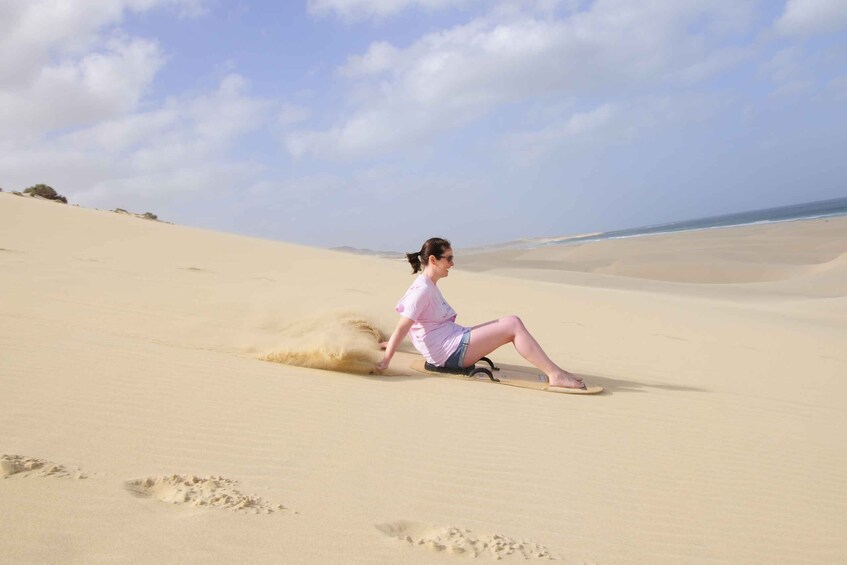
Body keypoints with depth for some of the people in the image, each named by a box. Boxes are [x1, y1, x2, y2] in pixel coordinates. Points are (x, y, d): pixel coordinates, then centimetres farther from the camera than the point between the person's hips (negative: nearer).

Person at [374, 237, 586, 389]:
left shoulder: (429, 287, 16)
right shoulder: (422, 290, -14)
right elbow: (403, 326, -20)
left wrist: (391, 343, 30)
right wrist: (385, 360, -22)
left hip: (455, 340, 10)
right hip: (451, 352, -10)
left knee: (511, 323, 4)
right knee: (513, 325, -14)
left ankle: (554, 372, -4)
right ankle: (554, 374, -15)